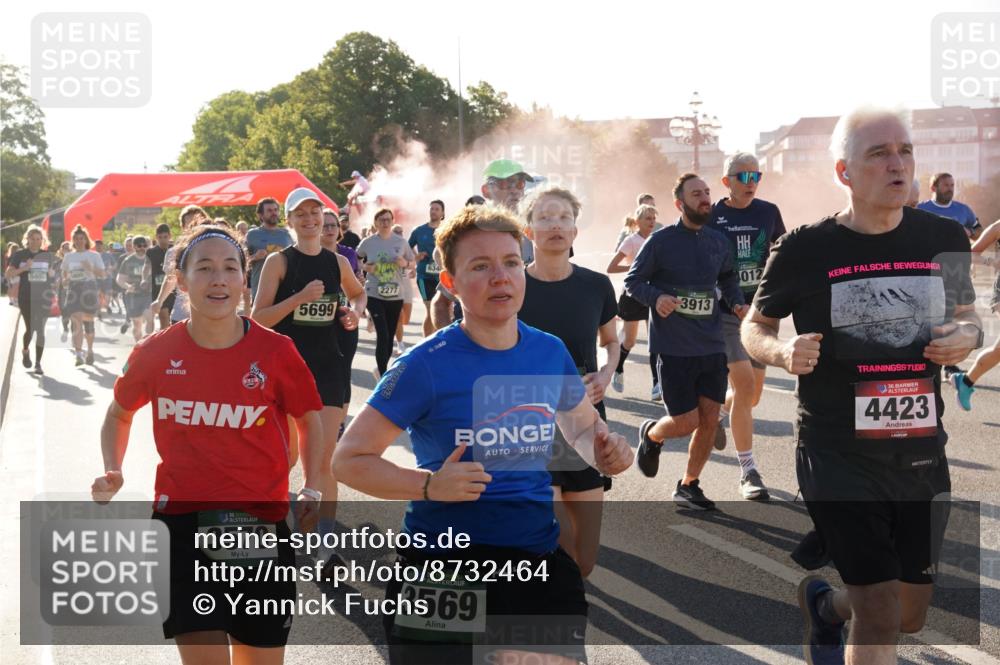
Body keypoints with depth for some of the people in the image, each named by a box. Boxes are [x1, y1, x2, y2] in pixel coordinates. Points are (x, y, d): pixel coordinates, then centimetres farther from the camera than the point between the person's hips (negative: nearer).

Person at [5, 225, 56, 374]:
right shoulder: (20, 255, 1)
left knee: (40, 329, 0)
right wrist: (23, 268, -16)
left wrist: (52, 293, 1)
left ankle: (38, 363, 7)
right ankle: (25, 351, 24)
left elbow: (53, 276, 16)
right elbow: (8, 274, -2)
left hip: (43, 297, 2)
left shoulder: (48, 256, 7)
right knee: (30, 328, -7)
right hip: (26, 297, -2)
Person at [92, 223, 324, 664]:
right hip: (182, 527, 0)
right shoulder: (155, 354, -4)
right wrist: (112, 473, -1)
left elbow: (308, 420, 9)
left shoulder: (276, 351, -7)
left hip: (260, 529, 1)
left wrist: (311, 492, -2)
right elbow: (119, 414, 15)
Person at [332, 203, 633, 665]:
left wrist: (605, 450, -3)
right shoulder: (427, 365, -13)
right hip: (444, 570, -4)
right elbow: (349, 460, -9)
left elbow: (584, 426, 20)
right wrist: (430, 485, -24)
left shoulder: (550, 353, 2)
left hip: (539, 561, 4)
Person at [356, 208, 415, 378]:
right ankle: (383, 376, -6)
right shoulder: (368, 242, -3)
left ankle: (381, 369, 31)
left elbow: (412, 262, 11)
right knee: (382, 335, -13)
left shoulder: (401, 241, 1)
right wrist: (365, 267, -8)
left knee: (390, 336, 10)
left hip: (396, 295, 3)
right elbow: (356, 259, 12)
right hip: (374, 294, -3)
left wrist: (405, 263, -11)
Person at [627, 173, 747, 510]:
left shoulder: (719, 241, 7)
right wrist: (655, 297, -21)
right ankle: (651, 434, 31)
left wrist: (736, 302, 4)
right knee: (685, 422, -4)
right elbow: (632, 280, -2)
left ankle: (688, 485, 22)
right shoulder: (661, 241, -7)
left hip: (712, 346, 5)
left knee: (709, 421, 5)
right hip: (674, 347, -5)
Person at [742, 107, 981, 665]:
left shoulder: (945, 239, 0)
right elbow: (754, 328, 4)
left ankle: (826, 605, 49)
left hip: (922, 452, 4)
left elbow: (967, 314, 16)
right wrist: (783, 352, -18)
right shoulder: (805, 250, -9)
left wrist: (968, 335, -7)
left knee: (912, 618, 18)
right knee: (879, 617, -7)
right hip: (839, 456, -4)